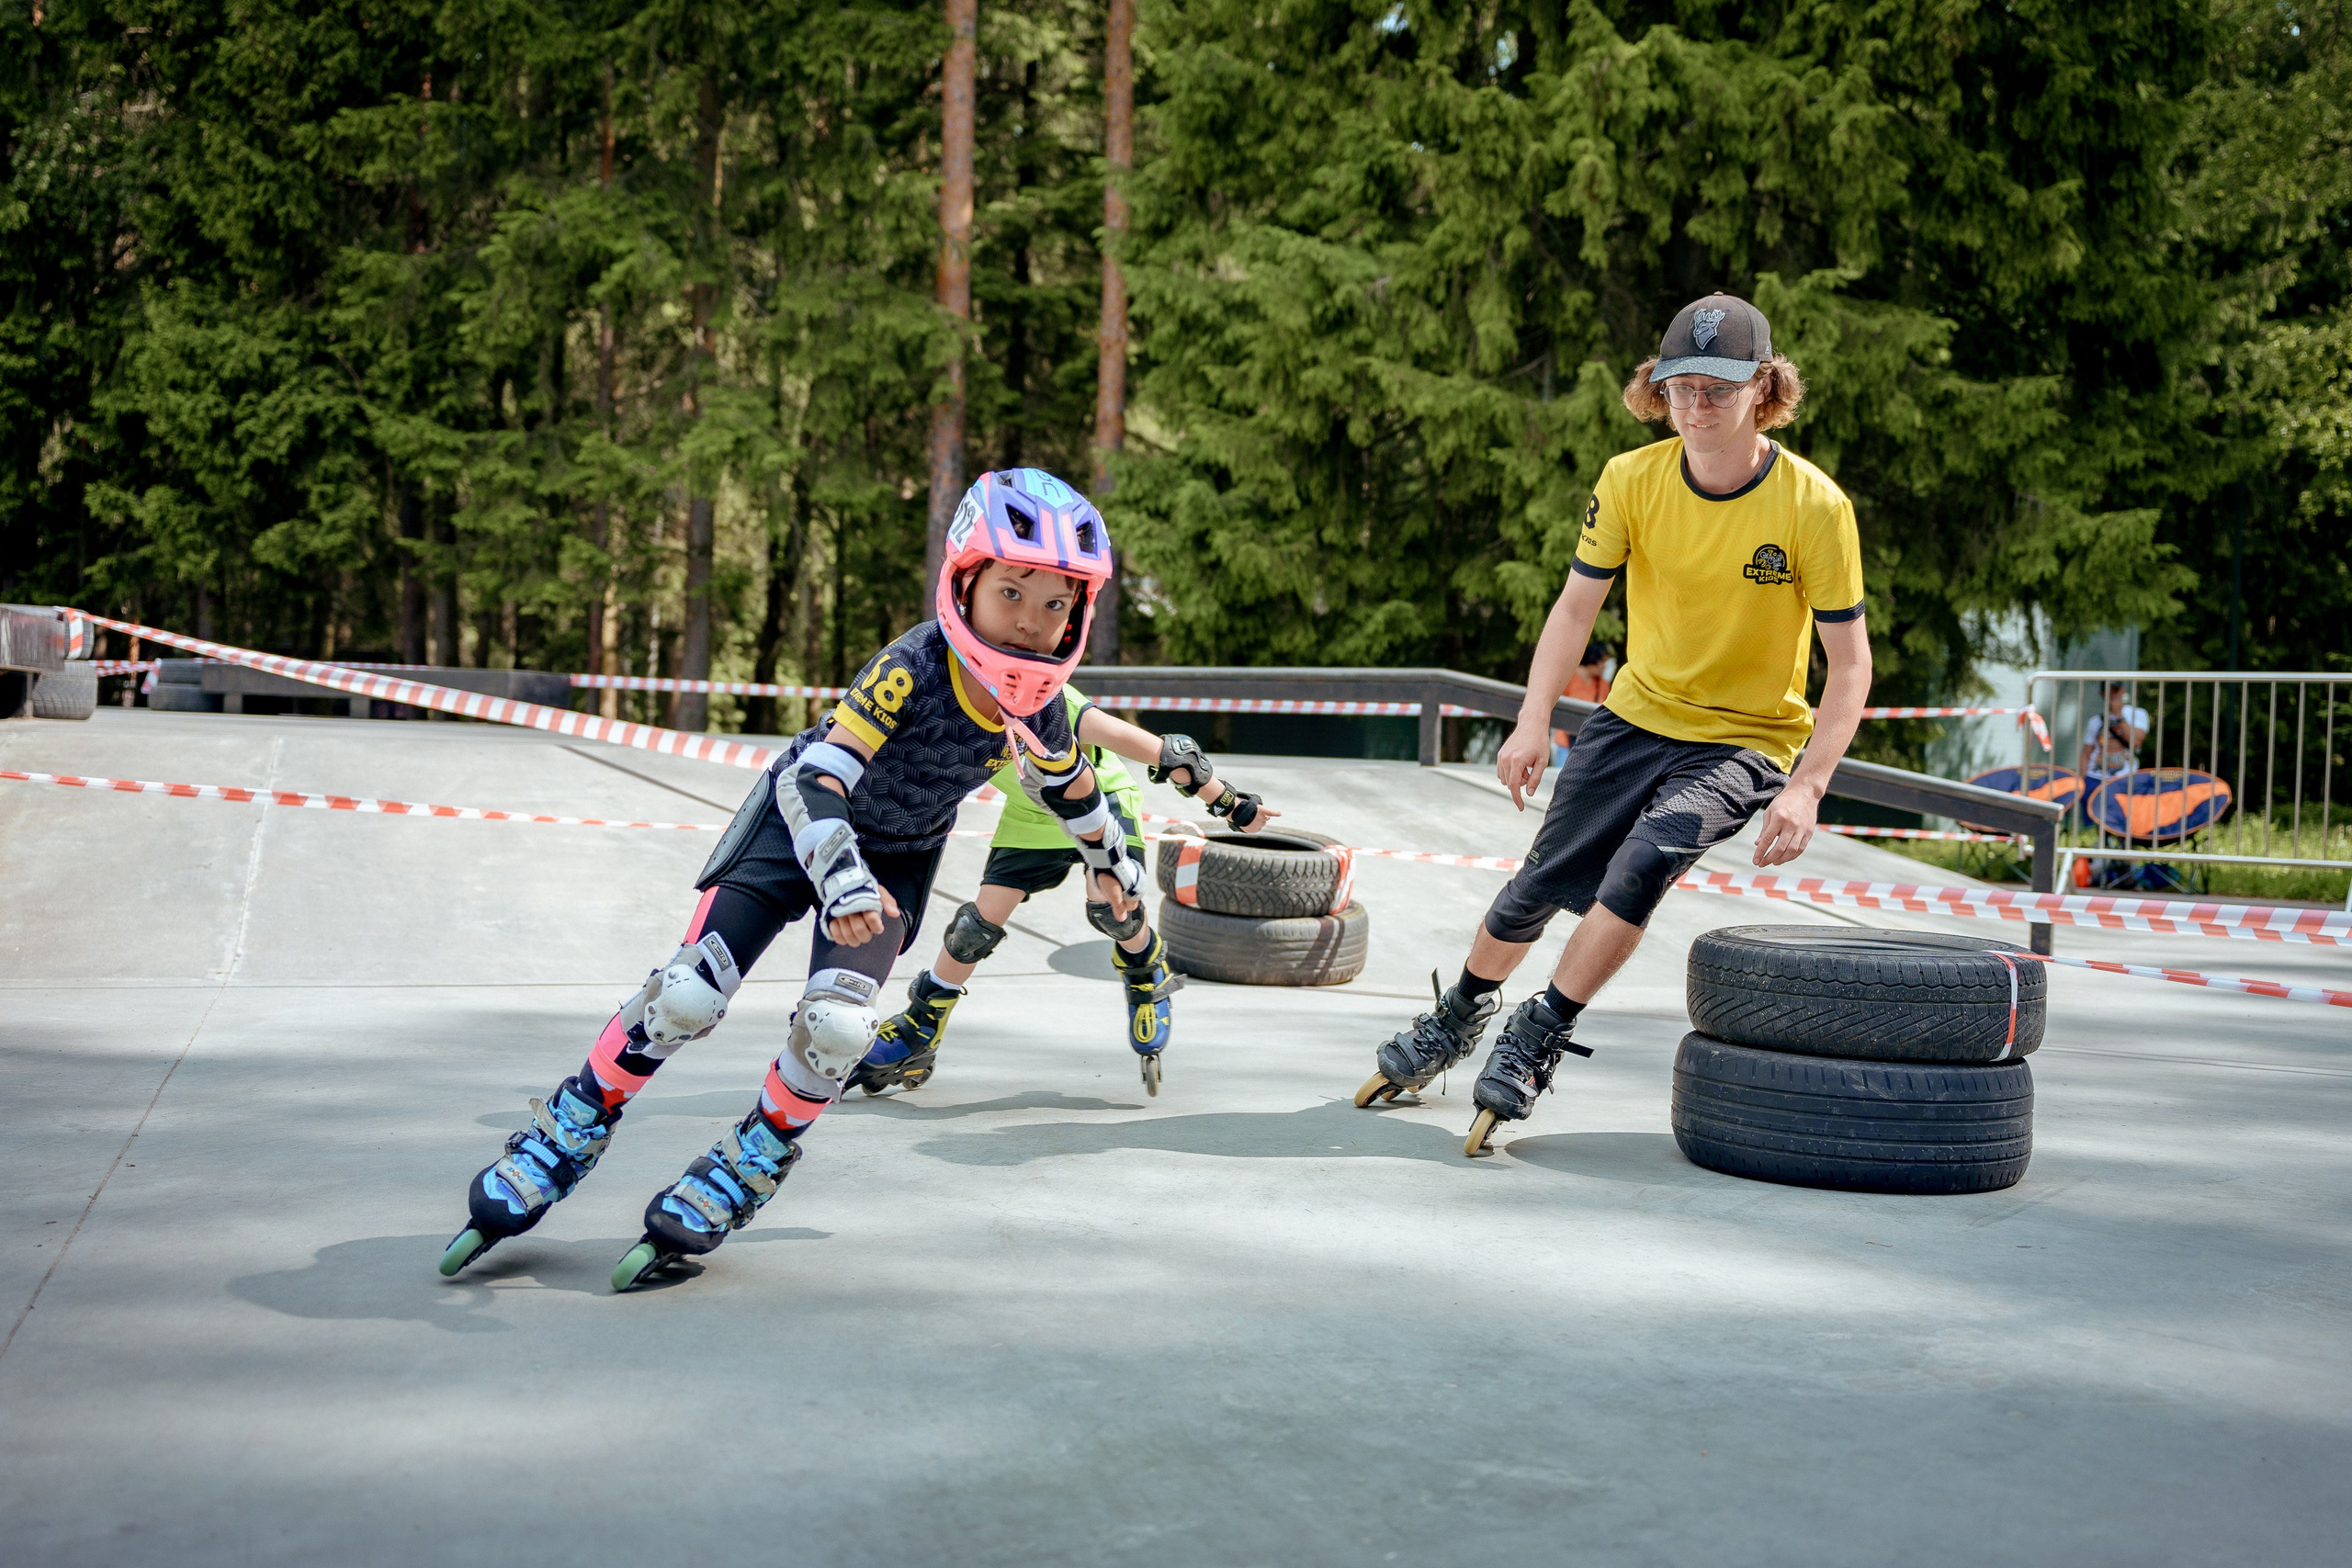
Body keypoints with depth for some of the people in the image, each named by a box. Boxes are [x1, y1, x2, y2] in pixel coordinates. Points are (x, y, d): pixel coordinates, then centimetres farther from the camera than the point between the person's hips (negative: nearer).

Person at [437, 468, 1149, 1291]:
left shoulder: (1037, 706, -17)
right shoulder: (913, 669, -33)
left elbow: (1070, 785, 6)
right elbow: (814, 778, -39)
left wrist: (1111, 860, 21)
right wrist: (839, 875, -55)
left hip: (896, 854, 3)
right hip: (801, 823, -3)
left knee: (837, 1024, -17)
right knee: (689, 995, -12)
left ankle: (744, 1169, 8)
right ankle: (572, 1130, 12)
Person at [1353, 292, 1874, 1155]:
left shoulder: (1814, 505, -18)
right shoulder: (1631, 480, -10)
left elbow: (1850, 664, -14)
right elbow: (1576, 606, -3)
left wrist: (1806, 790, -24)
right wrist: (1534, 721, -16)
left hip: (1748, 738, -3)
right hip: (1637, 713, 3)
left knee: (1646, 857, -29)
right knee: (1542, 882, 5)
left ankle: (1542, 1033, -12)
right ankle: (1463, 1013, 33)